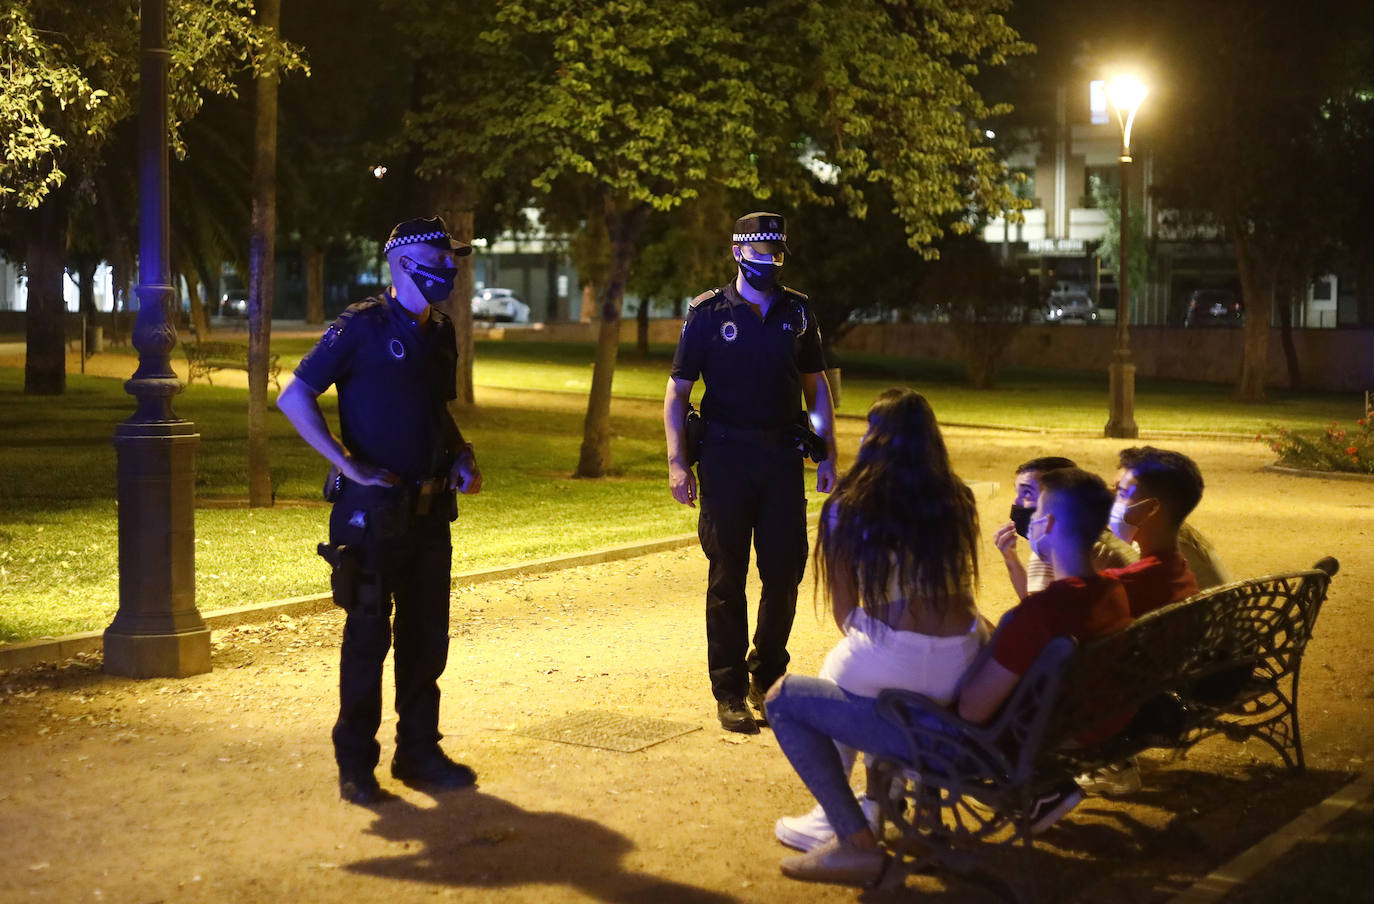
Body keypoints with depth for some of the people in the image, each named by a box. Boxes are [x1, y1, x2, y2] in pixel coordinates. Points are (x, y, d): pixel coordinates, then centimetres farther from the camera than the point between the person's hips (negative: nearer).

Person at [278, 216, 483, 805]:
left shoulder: (440, 334, 13)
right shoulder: (361, 327, -8)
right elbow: (294, 398, -11)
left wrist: (461, 457, 7)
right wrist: (348, 464, -15)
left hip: (430, 510, 7)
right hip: (373, 508, -7)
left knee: (427, 636, 10)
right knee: (368, 636, -1)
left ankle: (418, 752, 21)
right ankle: (356, 766, 9)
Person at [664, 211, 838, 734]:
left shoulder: (797, 313, 8)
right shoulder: (708, 313, 0)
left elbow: (816, 387, 15)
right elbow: (677, 392, 0)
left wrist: (828, 456, 8)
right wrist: (677, 463, -9)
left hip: (782, 455, 3)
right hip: (725, 457, -2)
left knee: (785, 571, 3)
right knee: (728, 577, 2)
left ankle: (766, 676, 22)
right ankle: (730, 694, 11)